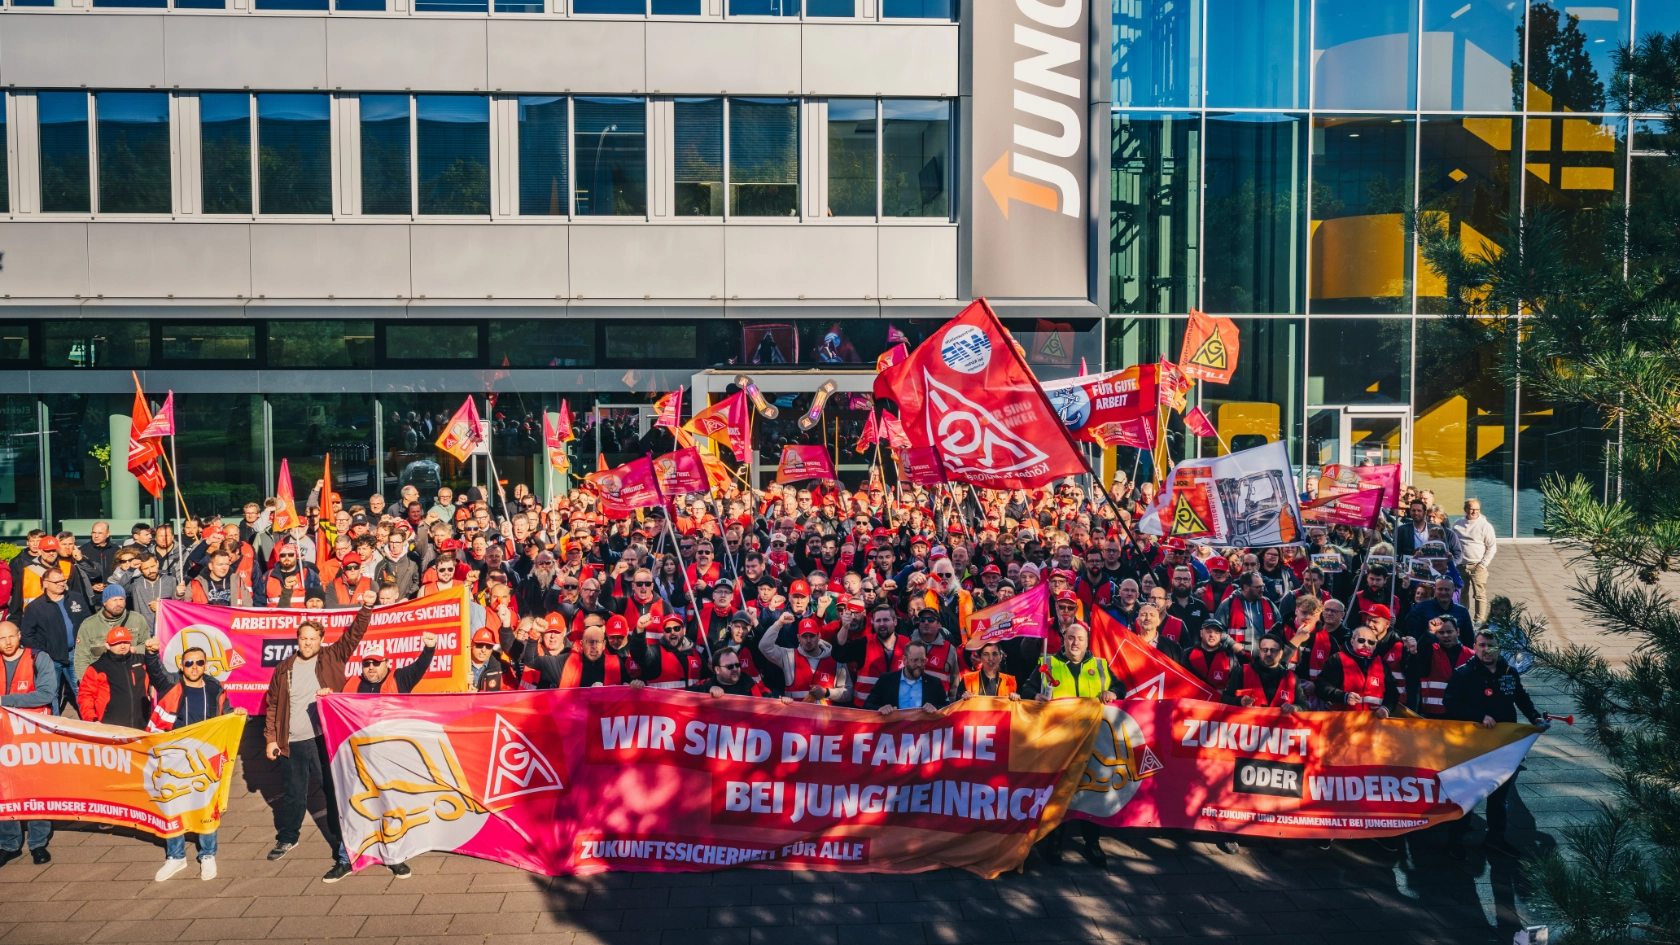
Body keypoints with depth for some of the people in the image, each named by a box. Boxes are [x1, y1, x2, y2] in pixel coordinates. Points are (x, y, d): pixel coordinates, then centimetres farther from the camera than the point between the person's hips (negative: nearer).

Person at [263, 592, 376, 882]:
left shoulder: (332, 658, 1)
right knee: (294, 795, 20)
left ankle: (344, 855, -1)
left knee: (335, 793, -4)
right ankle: (287, 838, 45)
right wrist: (271, 738, 5)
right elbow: (272, 705, 10)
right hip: (292, 743, 3)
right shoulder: (284, 669, 6)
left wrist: (366, 608, -23)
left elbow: (354, 634, -9)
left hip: (325, 738, -3)